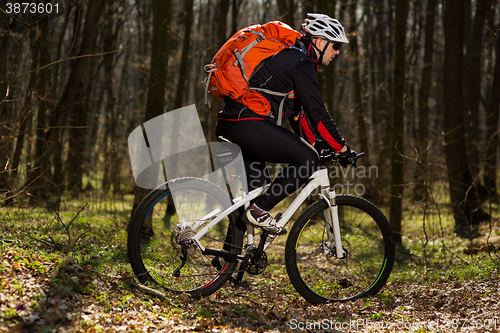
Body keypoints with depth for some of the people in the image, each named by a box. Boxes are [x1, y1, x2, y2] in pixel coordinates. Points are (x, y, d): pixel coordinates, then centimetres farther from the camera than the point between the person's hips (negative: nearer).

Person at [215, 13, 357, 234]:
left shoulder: (290, 57, 24)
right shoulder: (302, 64, -8)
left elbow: (296, 108, 31)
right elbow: (317, 113, -12)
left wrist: (313, 143, 31)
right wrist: (343, 149, -5)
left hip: (228, 128, 11)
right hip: (248, 125, -11)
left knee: (256, 188, 20)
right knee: (307, 159, -9)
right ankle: (259, 211, -10)